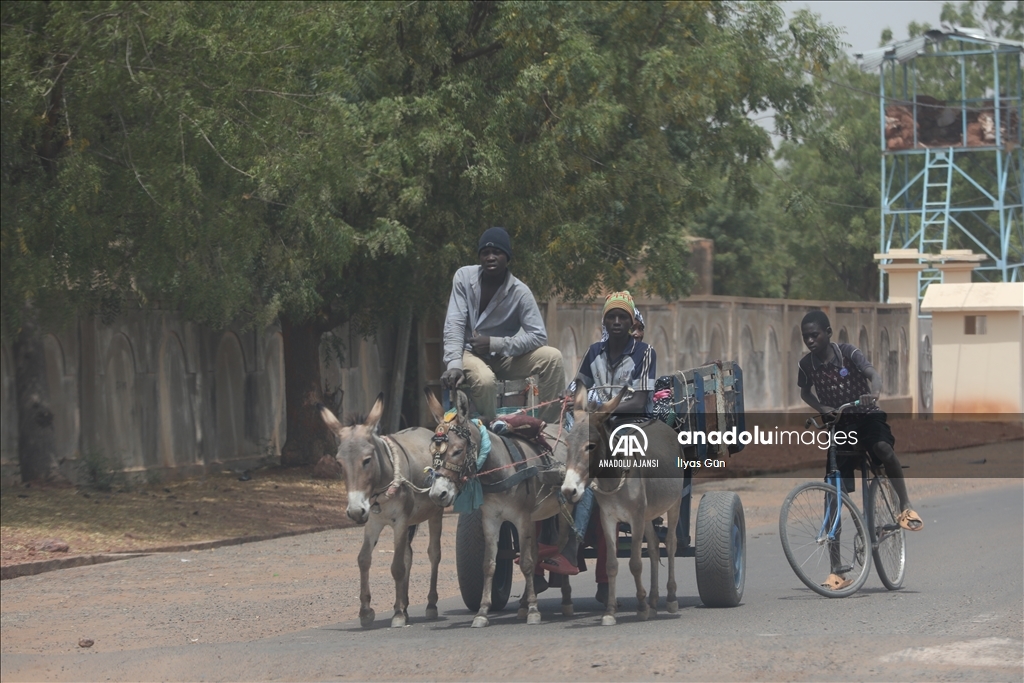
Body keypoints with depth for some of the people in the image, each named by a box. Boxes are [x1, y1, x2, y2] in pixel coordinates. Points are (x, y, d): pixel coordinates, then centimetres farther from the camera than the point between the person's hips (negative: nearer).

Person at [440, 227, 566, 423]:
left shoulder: (520, 292, -12)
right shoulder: (464, 277, -12)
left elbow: (539, 335, -15)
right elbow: (454, 325, -16)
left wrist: (495, 344, -23)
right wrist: (454, 365, -31)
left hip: (504, 357, 2)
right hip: (470, 353, -2)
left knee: (552, 358, -21)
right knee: (485, 380, -36)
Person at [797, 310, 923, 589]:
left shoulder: (848, 353, -13)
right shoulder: (807, 364, -3)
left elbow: (873, 373, -27)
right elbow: (805, 392, 14)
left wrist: (874, 393, -50)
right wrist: (821, 408, -7)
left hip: (865, 416, -3)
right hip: (836, 425, 3)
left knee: (882, 446, -39)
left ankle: (906, 506, -19)